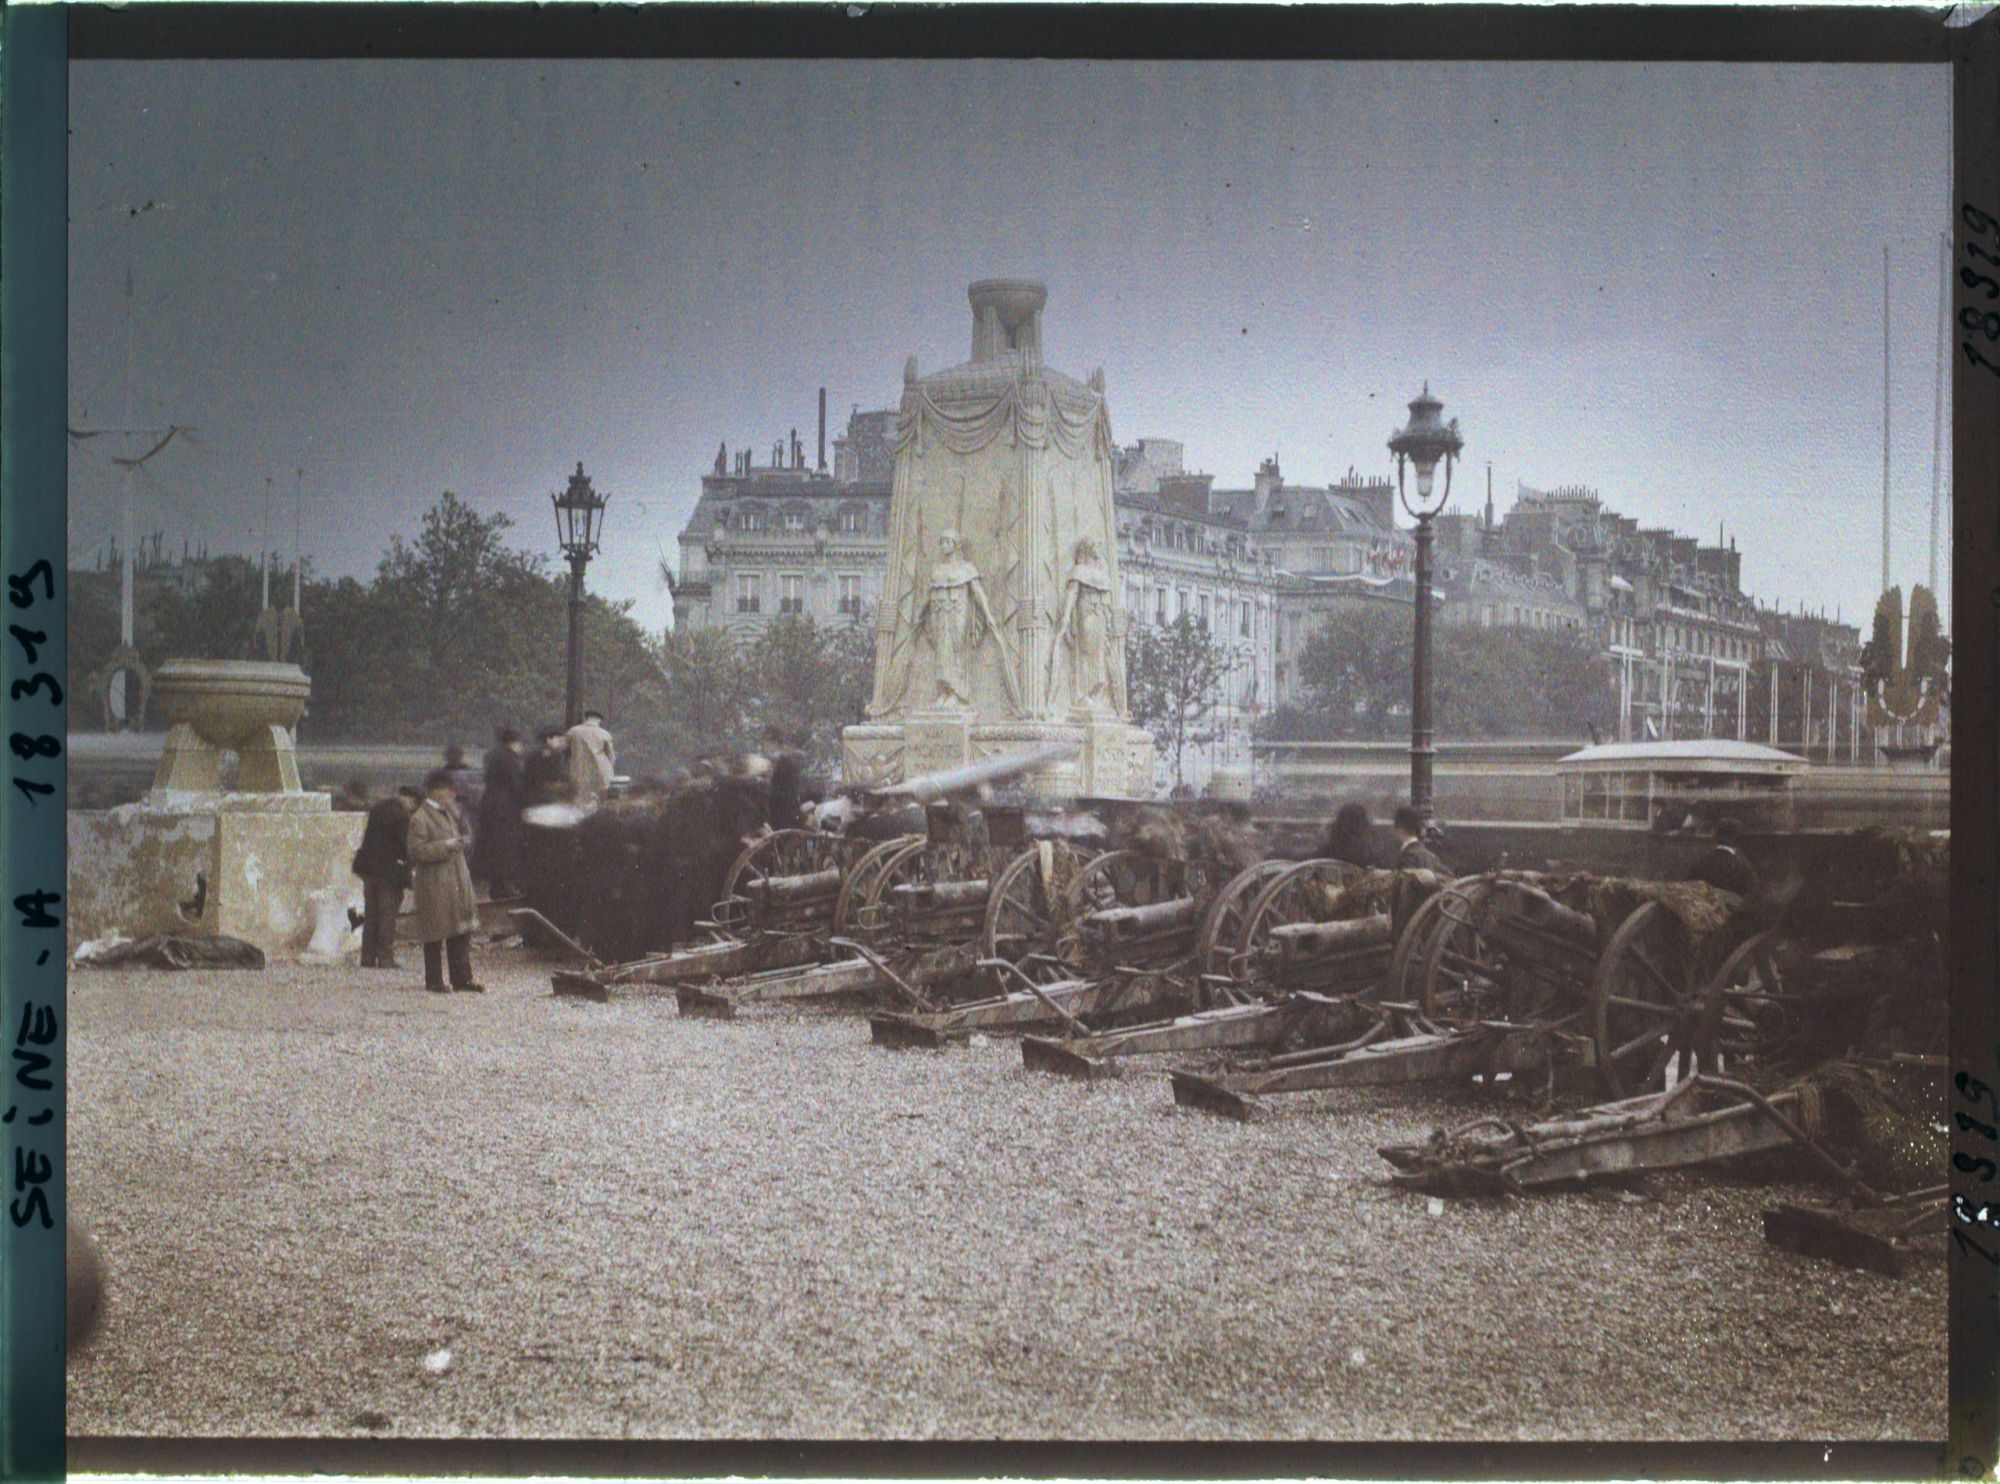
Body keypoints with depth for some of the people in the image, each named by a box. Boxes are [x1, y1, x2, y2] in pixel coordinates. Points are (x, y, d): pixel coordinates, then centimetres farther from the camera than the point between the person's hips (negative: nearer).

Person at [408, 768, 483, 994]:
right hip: (434, 885, -8)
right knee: (436, 934, 0)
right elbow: (417, 850, -17)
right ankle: (434, 981, 9)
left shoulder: (448, 812, 14)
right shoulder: (420, 818, -12)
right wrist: (446, 846, -22)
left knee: (461, 931, 10)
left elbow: (462, 833, 25)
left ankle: (462, 977, 16)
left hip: (457, 882, 8)